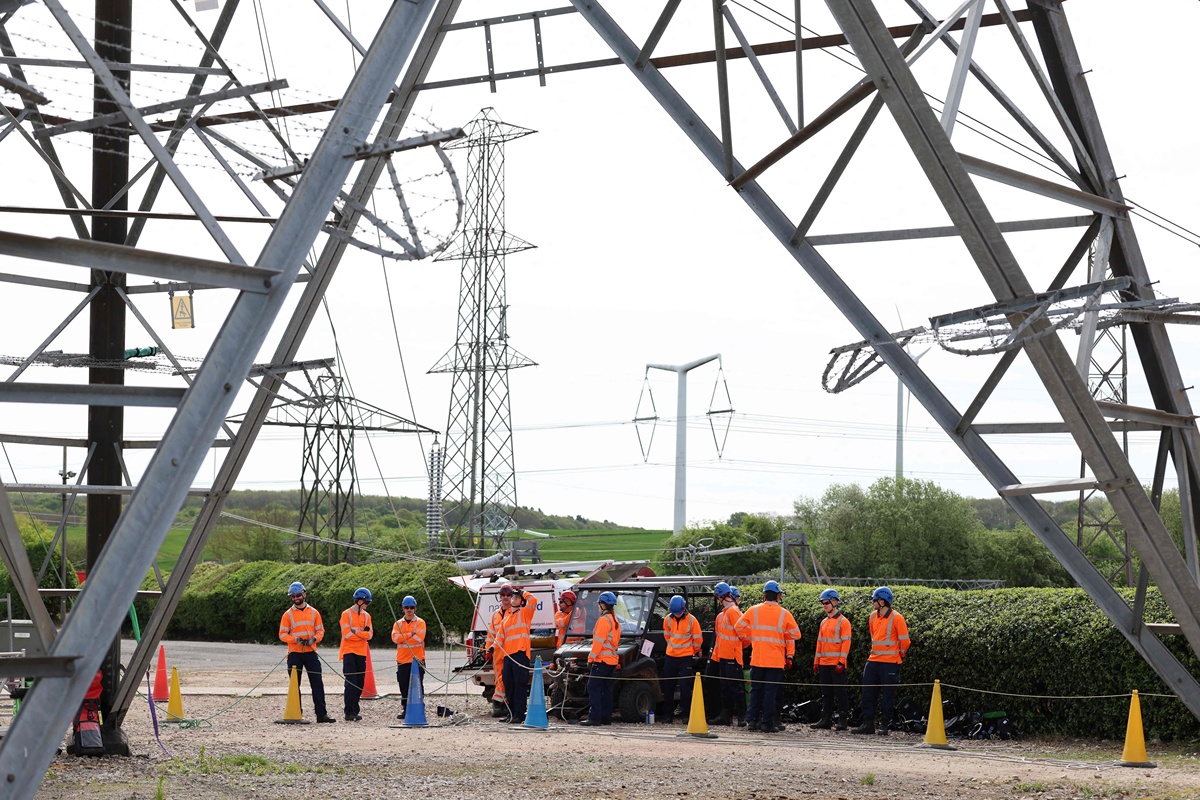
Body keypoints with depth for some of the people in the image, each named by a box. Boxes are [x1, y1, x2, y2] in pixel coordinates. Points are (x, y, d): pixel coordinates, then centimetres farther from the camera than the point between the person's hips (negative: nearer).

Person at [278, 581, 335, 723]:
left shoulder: (314, 612, 9)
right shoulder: (288, 614, 4)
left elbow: (320, 631, 9)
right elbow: (282, 634, 1)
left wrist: (314, 639, -12)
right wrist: (296, 639, -16)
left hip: (311, 652, 1)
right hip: (294, 653, -1)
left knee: (317, 683, -5)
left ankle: (321, 714, -4)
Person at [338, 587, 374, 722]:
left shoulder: (366, 616, 12)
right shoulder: (347, 614, -3)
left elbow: (369, 635, 0)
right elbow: (346, 634, -13)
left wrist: (356, 632, -13)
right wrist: (363, 634, -5)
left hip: (361, 653, 5)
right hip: (349, 652, -5)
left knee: (359, 683, 3)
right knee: (351, 682, -11)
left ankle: (355, 710, 10)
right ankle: (349, 712, -12)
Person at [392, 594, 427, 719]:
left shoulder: (420, 622, 3)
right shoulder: (398, 623, 13)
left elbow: (419, 638, -13)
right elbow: (395, 637, -4)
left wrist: (403, 638, -8)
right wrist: (410, 634, -13)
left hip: (417, 660, -3)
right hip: (402, 660, 3)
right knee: (404, 687, 5)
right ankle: (405, 710, 10)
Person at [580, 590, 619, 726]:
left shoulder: (604, 620, -12)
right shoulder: (615, 620, 17)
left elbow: (599, 641, -17)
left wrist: (591, 657, -12)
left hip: (602, 659, -9)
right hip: (612, 659, 9)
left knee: (594, 687, -8)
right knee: (606, 689, 11)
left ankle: (594, 717, -13)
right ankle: (606, 718, 11)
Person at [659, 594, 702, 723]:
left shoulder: (692, 620, -11)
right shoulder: (668, 619, 1)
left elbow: (698, 640, -2)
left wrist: (693, 652, 11)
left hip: (686, 658, -4)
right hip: (671, 656, 4)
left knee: (685, 687, -4)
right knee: (668, 686, 6)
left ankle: (685, 714, 3)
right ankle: (668, 714, 13)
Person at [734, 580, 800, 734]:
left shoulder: (754, 610, 1)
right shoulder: (784, 614, -3)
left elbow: (738, 627, 7)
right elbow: (795, 634, 2)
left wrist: (749, 640, 23)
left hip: (757, 659, 2)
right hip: (776, 660, -2)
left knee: (756, 690, 11)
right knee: (771, 691, 1)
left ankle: (751, 720, 9)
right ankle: (768, 723, -1)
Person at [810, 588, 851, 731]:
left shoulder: (843, 622, -5)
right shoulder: (824, 622, 16)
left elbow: (846, 643, -10)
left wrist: (841, 662, -16)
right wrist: (816, 662, 14)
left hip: (837, 664, -7)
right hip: (824, 664, 7)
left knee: (840, 692, -4)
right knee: (826, 693, 8)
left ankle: (843, 720, -2)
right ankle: (826, 720, 12)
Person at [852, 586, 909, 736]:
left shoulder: (896, 618, -11)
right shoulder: (873, 617, 9)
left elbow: (904, 641, -4)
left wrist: (899, 655, 7)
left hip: (890, 663, -7)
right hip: (873, 660, 7)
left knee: (888, 694, 0)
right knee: (868, 692, 4)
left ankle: (884, 725, 6)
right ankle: (868, 724, 9)